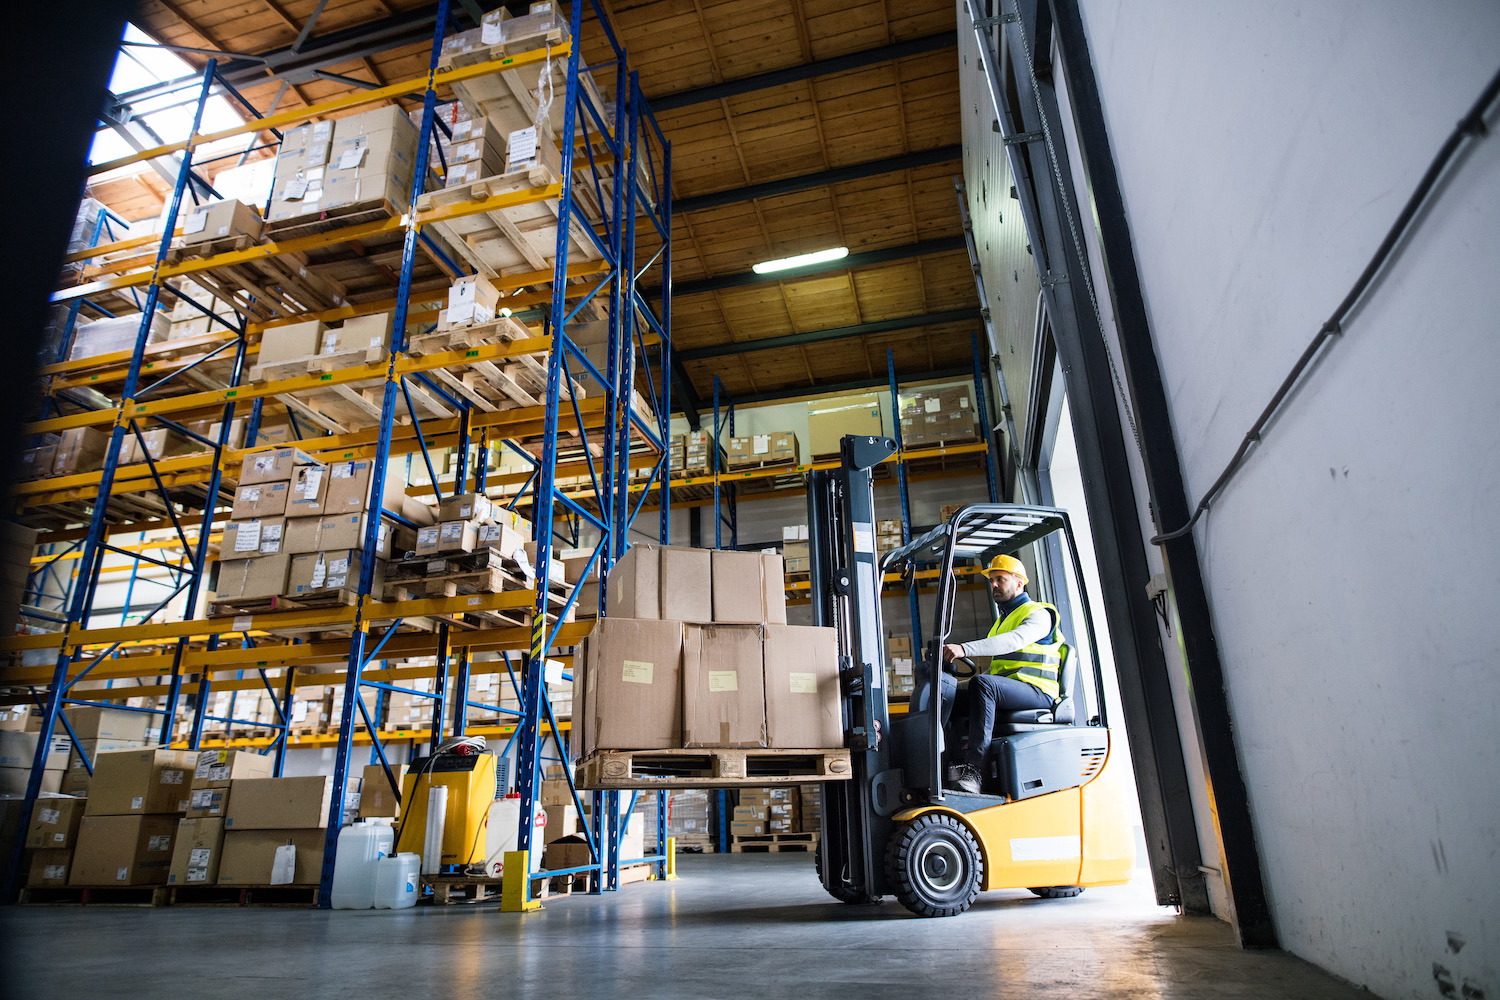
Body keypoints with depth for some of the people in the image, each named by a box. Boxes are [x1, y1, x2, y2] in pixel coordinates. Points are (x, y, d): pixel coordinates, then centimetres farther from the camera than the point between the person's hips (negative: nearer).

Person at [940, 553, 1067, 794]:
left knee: (982, 683, -34)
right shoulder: (1000, 622, 27)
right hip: (1004, 692, 8)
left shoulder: (1038, 614, -1)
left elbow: (1014, 640, -24)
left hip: (1037, 692, -8)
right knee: (950, 693, -10)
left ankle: (973, 768, -40)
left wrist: (964, 648, -38)